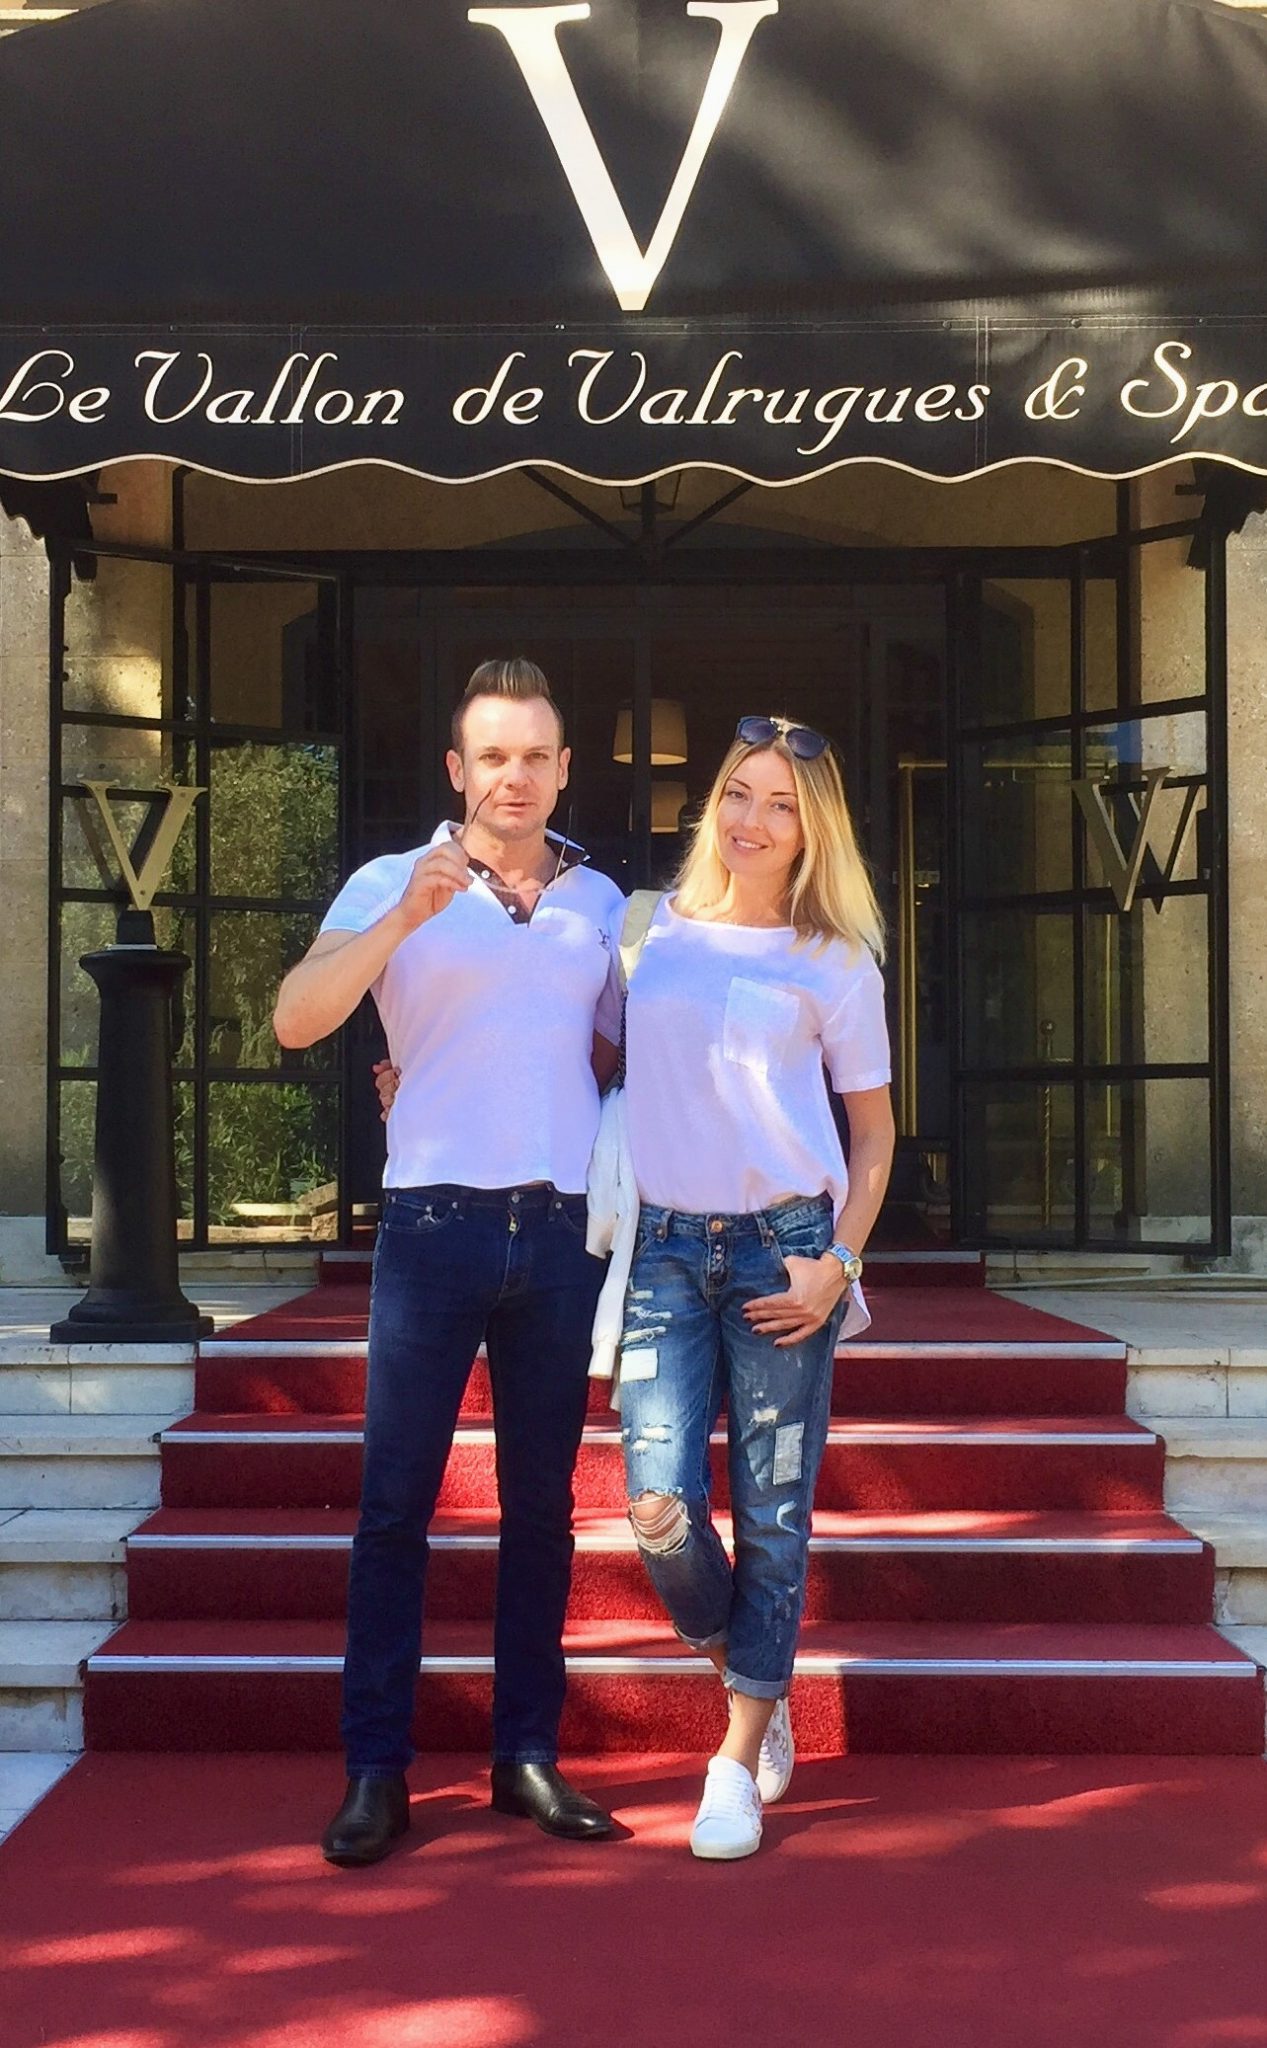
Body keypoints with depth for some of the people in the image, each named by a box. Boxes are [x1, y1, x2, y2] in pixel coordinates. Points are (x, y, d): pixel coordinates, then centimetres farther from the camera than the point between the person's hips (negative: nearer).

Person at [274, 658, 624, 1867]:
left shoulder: (600, 900, 12)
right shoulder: (393, 886, 0)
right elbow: (296, 1020, -13)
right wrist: (403, 919, -25)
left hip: (562, 1227, 3)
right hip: (436, 1222, -3)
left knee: (542, 1504, 8)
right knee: (395, 1504, -1)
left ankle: (527, 1754, 17)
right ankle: (376, 1769, 7)